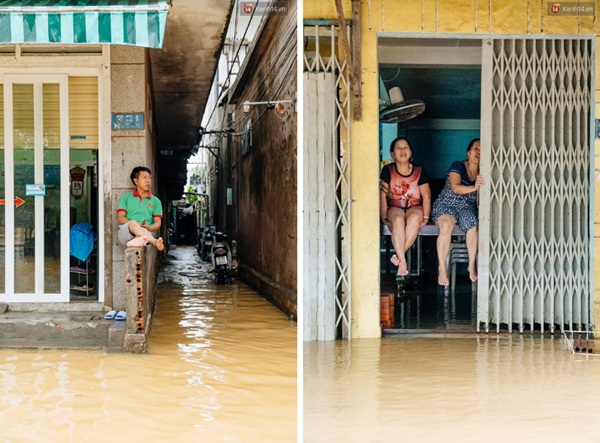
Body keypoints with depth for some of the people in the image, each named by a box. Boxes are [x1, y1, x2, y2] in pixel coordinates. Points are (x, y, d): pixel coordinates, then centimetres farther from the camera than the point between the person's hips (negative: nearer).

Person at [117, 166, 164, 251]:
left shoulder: (155, 201, 21)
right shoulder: (126, 197, 19)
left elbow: (157, 223, 12)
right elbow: (120, 218, 7)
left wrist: (150, 228, -15)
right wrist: (137, 225, -14)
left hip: (146, 232, 1)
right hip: (125, 233, -1)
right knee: (133, 223, -37)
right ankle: (155, 242, -61)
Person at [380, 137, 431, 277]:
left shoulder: (419, 171, 4)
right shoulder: (388, 170, 2)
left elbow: (426, 195, 1)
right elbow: (382, 194, -3)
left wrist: (425, 217, -10)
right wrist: (384, 218, -10)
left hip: (415, 207, 1)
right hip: (394, 208, 0)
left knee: (414, 218, -36)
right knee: (398, 220, -37)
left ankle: (399, 255, -33)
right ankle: (402, 260, -41)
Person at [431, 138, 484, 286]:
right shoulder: (457, 166, -6)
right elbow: (455, 188, -22)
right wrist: (474, 188, -39)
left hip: (468, 207, 3)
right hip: (446, 205, -3)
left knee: (473, 225, -32)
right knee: (446, 226, -35)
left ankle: (472, 265, -20)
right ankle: (442, 269, -28)